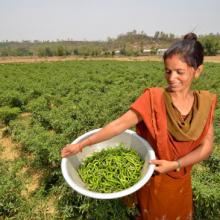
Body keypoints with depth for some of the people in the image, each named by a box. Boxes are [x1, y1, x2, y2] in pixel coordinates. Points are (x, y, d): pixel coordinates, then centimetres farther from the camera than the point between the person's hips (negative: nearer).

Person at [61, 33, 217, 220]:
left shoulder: (206, 102, -9)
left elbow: (206, 147, -9)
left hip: (181, 182, 4)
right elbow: (120, 124, -26)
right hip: (152, 180, -3)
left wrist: (175, 165, -22)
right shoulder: (154, 97, -21)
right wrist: (82, 144, -29)